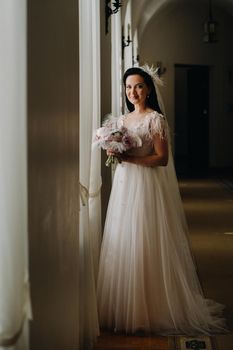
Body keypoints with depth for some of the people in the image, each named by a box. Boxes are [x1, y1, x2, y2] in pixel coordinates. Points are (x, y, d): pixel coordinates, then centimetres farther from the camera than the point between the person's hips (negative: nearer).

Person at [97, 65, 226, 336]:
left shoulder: (156, 119, -6)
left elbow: (162, 158, -12)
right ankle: (123, 308, 17)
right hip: (123, 185, 7)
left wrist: (129, 157, -19)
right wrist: (113, 152, -1)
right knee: (121, 245, 7)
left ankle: (149, 310, 5)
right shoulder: (121, 119, 15)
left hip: (146, 186, -7)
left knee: (145, 247, -6)